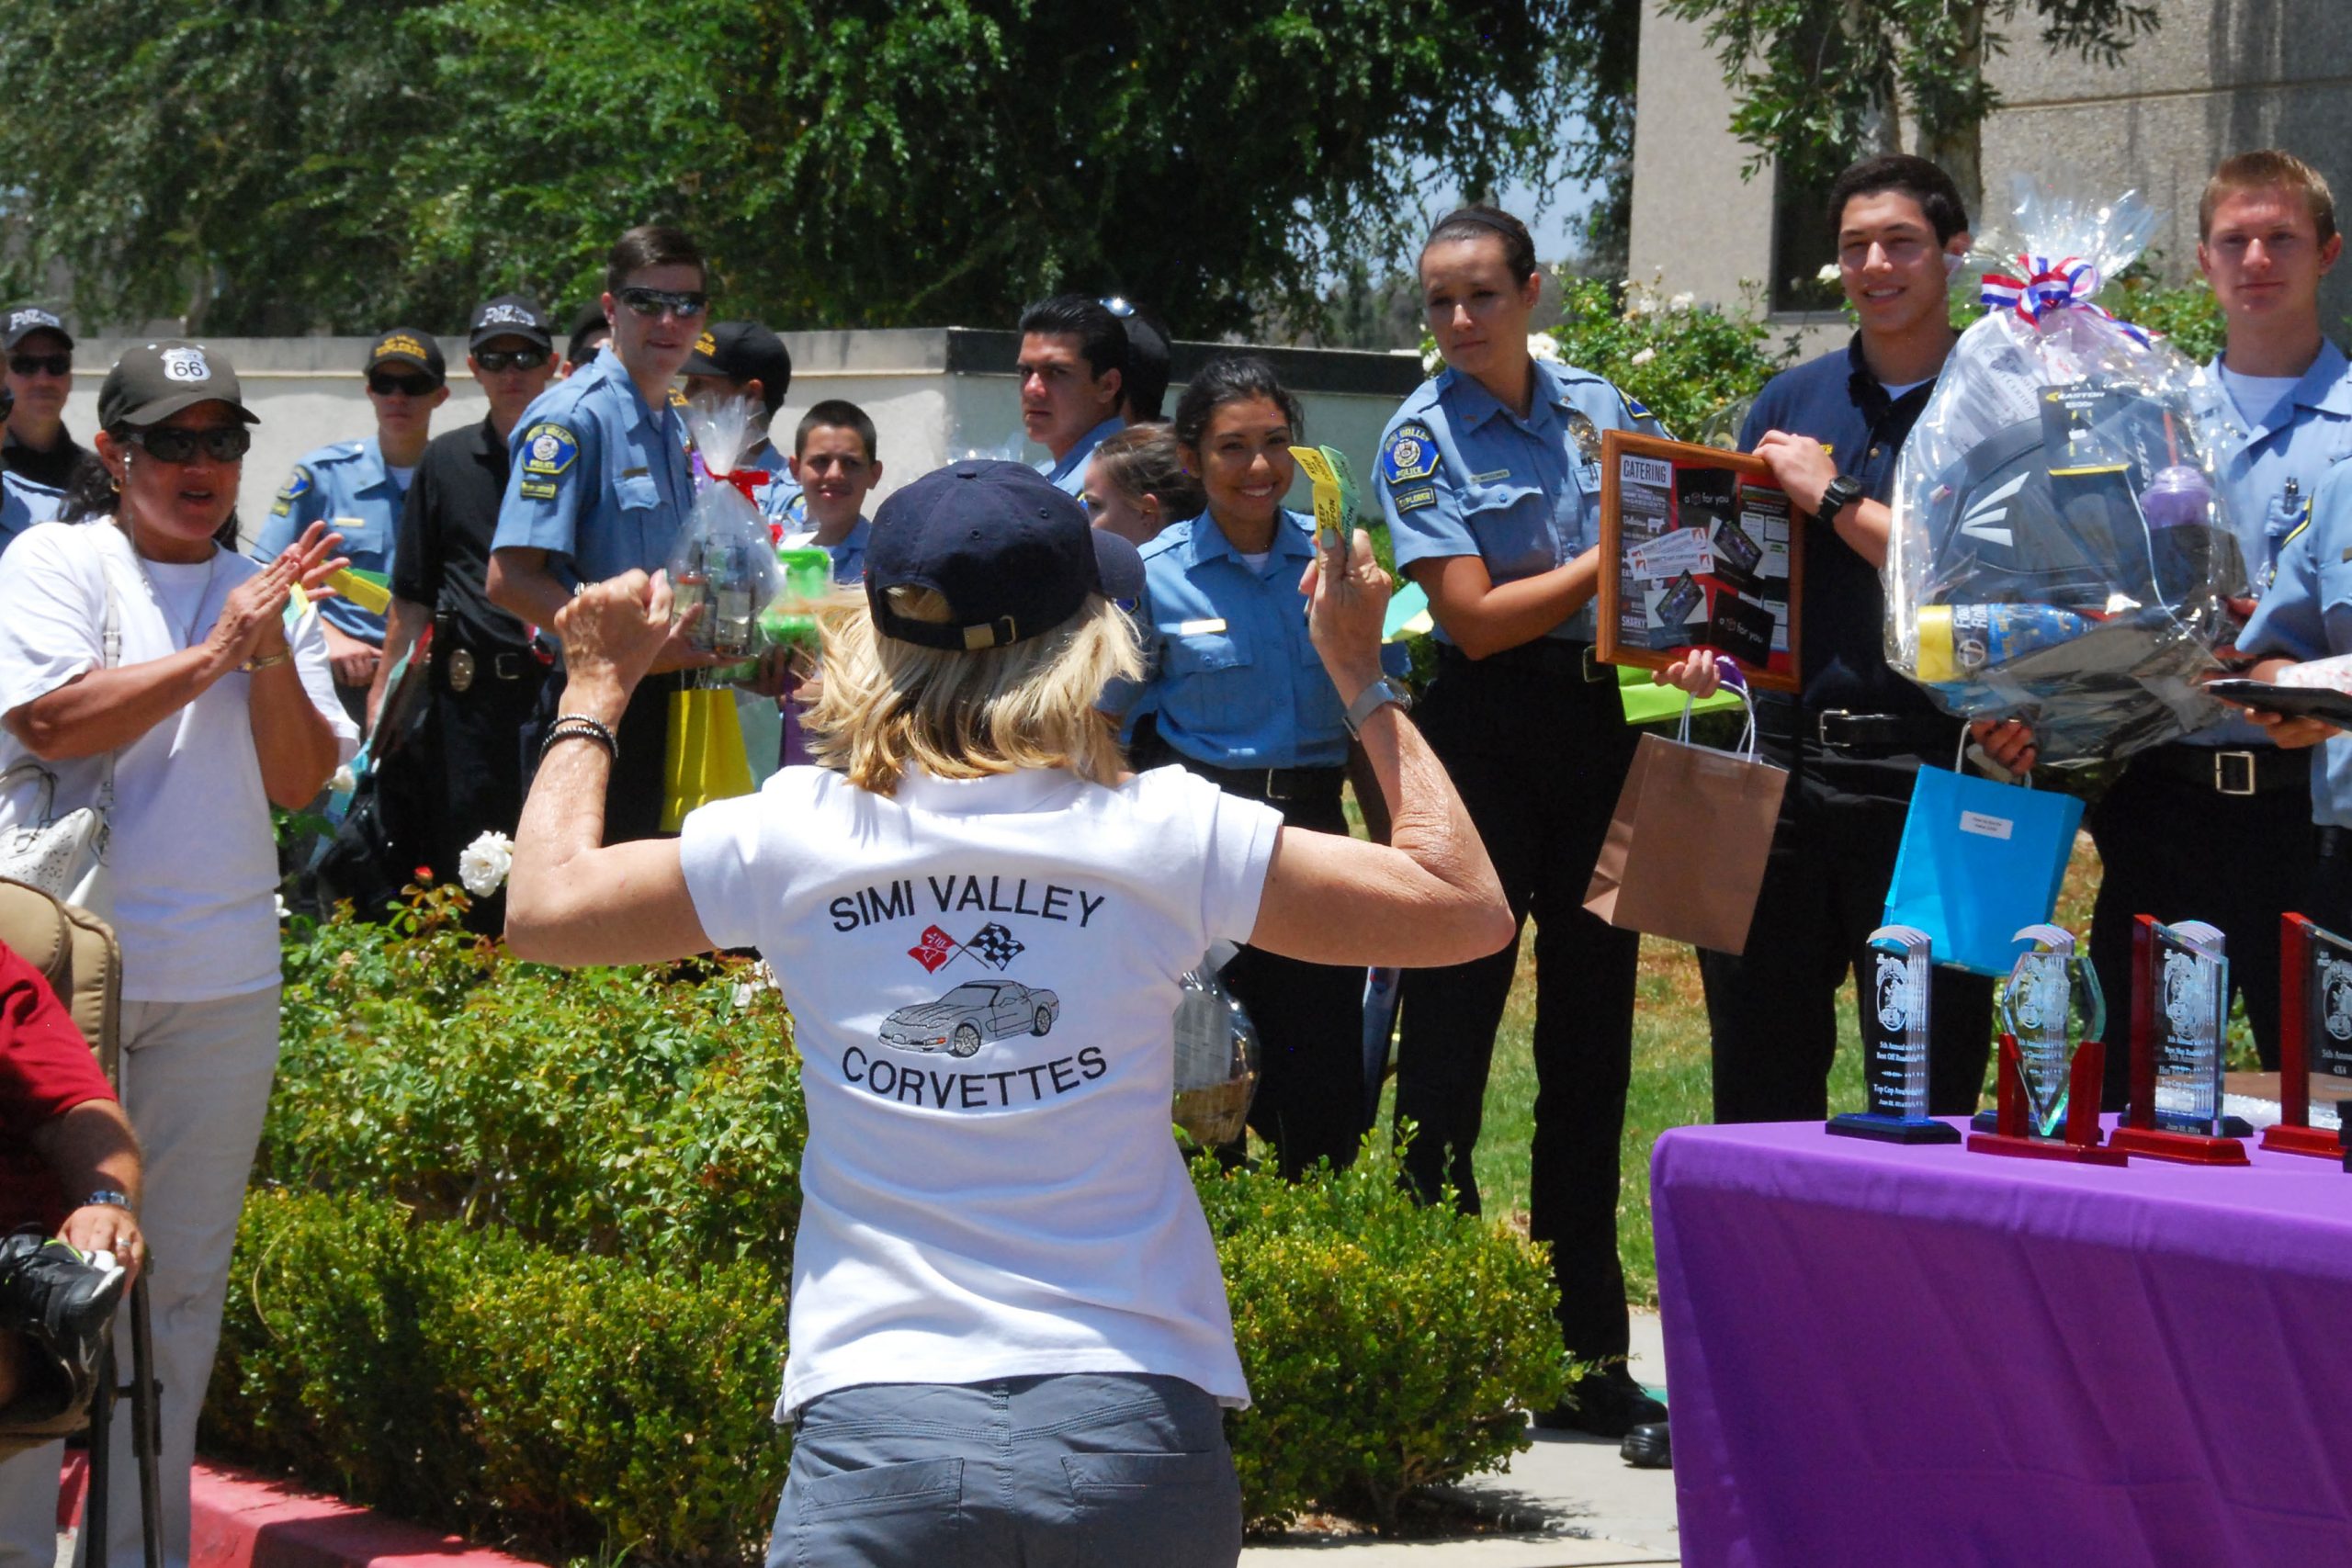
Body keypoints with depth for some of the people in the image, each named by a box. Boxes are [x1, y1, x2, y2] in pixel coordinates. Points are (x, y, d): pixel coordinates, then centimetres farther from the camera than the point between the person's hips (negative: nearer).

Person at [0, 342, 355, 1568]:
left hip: (222, 984, 4)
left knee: (182, 1286, 8)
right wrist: (214, 652, -11)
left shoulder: (269, 594, 12)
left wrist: (271, 652, -10)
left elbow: (299, 783, 5)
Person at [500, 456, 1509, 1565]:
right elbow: (1467, 907, 5)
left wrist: (595, 688, 30)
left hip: (874, 1428, 0)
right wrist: (1363, 682, 16)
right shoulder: (1161, 834, -2)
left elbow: (543, 905, 16)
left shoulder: (794, 836, 0)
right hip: (1135, 1430, 0)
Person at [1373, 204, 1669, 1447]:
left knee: (1592, 1029, 8)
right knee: (1449, 1026, -3)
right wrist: (1607, 562, -12)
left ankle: (1585, 1362, 15)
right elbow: (1476, 619, -12)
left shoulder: (1598, 405, 8)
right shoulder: (1422, 437, -5)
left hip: (1594, 720, 5)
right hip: (1483, 731, -5)